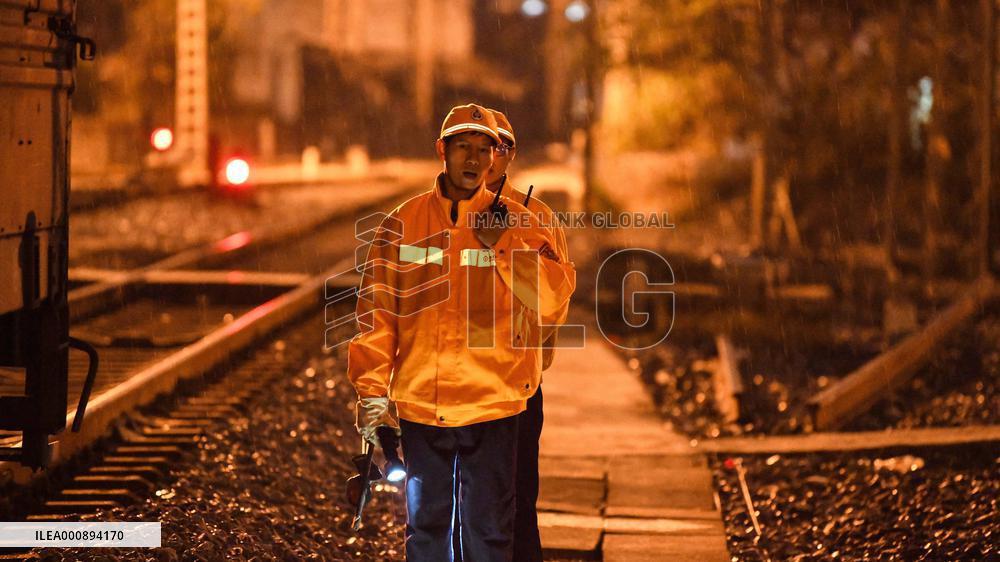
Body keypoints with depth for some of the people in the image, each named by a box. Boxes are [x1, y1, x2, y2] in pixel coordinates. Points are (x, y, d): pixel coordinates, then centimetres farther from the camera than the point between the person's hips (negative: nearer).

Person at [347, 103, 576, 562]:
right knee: (426, 523, 12)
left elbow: (551, 302, -8)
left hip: (491, 405, -1)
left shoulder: (516, 224, 1)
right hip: (419, 405, 1)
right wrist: (372, 390, -2)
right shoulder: (403, 224, 4)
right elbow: (377, 311, 3)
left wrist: (502, 245, -16)